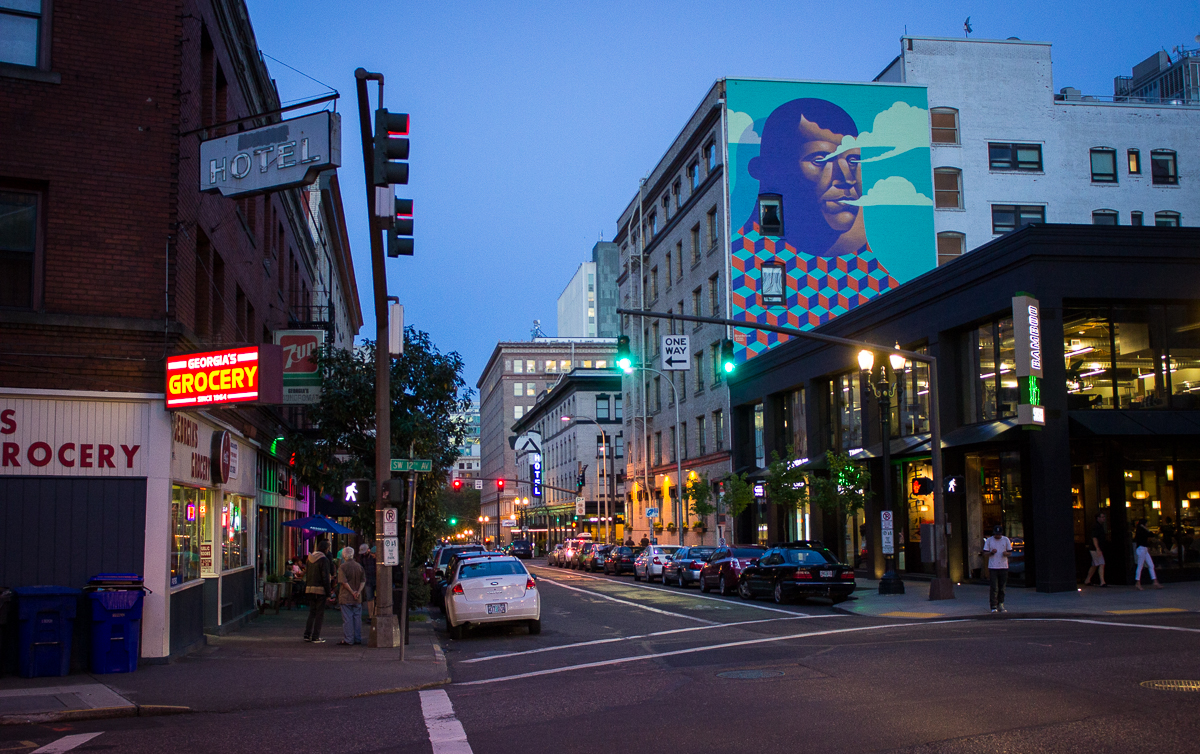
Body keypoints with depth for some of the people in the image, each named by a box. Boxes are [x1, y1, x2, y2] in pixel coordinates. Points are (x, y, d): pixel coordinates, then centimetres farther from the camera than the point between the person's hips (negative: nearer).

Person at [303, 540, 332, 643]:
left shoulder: (310, 558, 11)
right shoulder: (324, 559, -11)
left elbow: (307, 575, 14)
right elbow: (325, 577, -14)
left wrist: (306, 588, 18)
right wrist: (328, 593, -11)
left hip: (310, 588, 7)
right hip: (320, 589, -7)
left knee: (312, 612, 15)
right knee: (320, 613, 0)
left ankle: (307, 635, 12)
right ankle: (315, 637, 0)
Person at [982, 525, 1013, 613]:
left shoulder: (1006, 540, 8)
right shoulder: (989, 540, 5)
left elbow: (1010, 551, 11)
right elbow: (985, 553, 5)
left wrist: (1006, 553, -12)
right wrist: (991, 552, -16)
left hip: (1003, 567, 2)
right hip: (993, 567, -2)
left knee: (1002, 587, 6)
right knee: (994, 588, -7)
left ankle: (1001, 604, 17)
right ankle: (994, 606, -6)